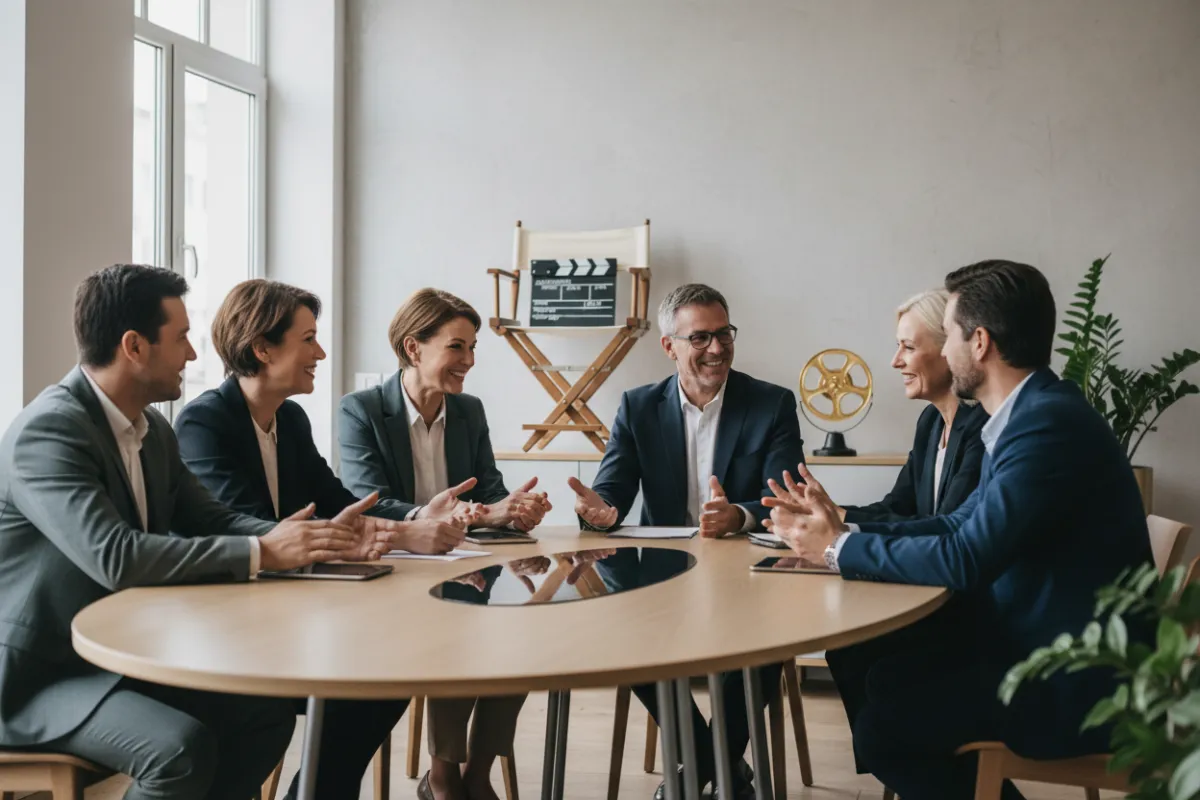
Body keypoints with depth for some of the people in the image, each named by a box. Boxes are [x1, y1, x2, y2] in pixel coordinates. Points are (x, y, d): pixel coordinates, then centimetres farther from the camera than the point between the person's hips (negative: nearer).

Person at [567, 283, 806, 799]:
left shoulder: (773, 404, 0)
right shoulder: (639, 407, 6)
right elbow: (612, 492, -2)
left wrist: (740, 516, -33)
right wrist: (602, 509, -28)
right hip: (665, 576, 2)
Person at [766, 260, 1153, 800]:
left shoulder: (1050, 423, -24)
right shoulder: (1032, 412, 7)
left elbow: (964, 560, -27)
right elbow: (961, 525, 10)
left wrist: (840, 548, -14)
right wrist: (842, 530, 2)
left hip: (1076, 685, -9)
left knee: (880, 725, -7)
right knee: (889, 677, 11)